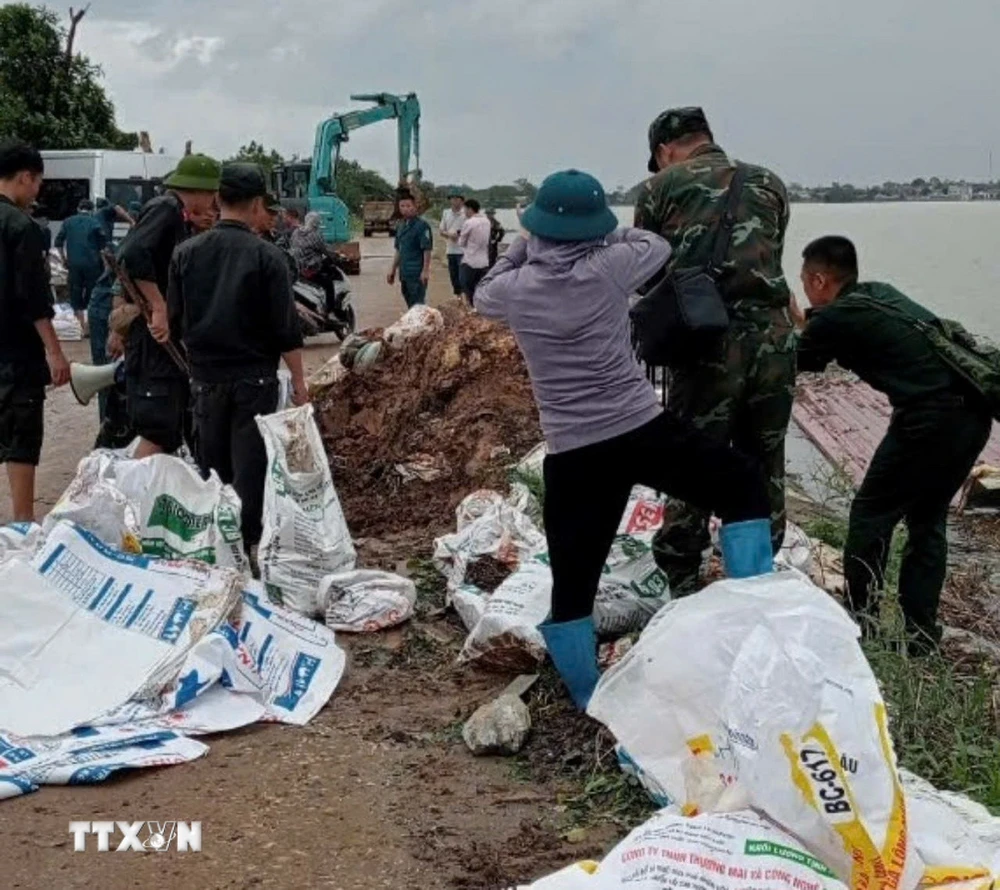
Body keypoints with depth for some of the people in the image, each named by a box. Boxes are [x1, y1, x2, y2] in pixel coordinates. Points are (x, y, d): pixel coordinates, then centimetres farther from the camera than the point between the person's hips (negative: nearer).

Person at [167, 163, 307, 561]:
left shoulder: (186, 253, 0)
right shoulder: (266, 256, -11)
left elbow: (176, 322, 6)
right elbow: (286, 327, -10)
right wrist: (298, 379, -1)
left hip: (206, 376, 4)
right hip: (254, 376, -4)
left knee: (211, 465, 14)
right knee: (250, 464, 1)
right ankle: (249, 542, 2)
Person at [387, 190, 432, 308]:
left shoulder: (422, 225, -10)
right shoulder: (400, 226, 14)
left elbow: (427, 250, -13)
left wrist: (425, 271, -18)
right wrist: (393, 270, 20)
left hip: (417, 275, -8)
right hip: (404, 274, 8)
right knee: (410, 304, 13)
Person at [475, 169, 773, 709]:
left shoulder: (515, 289, -1)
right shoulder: (608, 268, -6)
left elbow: (484, 295, 25)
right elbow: (658, 247, 16)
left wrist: (524, 244, 27)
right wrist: (602, 235, 27)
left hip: (571, 458, 2)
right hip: (644, 433, -1)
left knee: (572, 585, 12)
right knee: (744, 487, 19)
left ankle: (589, 706, 18)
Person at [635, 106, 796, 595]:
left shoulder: (660, 187, 7)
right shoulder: (770, 184, 16)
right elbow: (770, 260, 15)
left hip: (709, 341, -3)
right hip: (774, 337, 3)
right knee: (764, 467, 16)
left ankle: (681, 587, 16)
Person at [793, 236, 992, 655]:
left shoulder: (836, 317, -2)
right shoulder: (879, 294, 19)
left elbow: (794, 363, 15)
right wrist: (801, 322, 40)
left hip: (932, 417, -8)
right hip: (973, 409, 8)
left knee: (871, 516, 7)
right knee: (928, 518, 18)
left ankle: (859, 623, 14)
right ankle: (920, 631, 20)